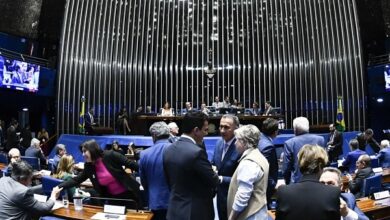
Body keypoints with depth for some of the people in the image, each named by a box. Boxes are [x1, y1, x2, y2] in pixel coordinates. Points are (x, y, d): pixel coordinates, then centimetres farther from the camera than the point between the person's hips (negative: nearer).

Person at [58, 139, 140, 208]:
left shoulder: (110, 156, -17)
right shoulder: (88, 167, 0)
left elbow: (131, 165, -15)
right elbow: (76, 180, 3)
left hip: (129, 194, -5)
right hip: (112, 198, 5)